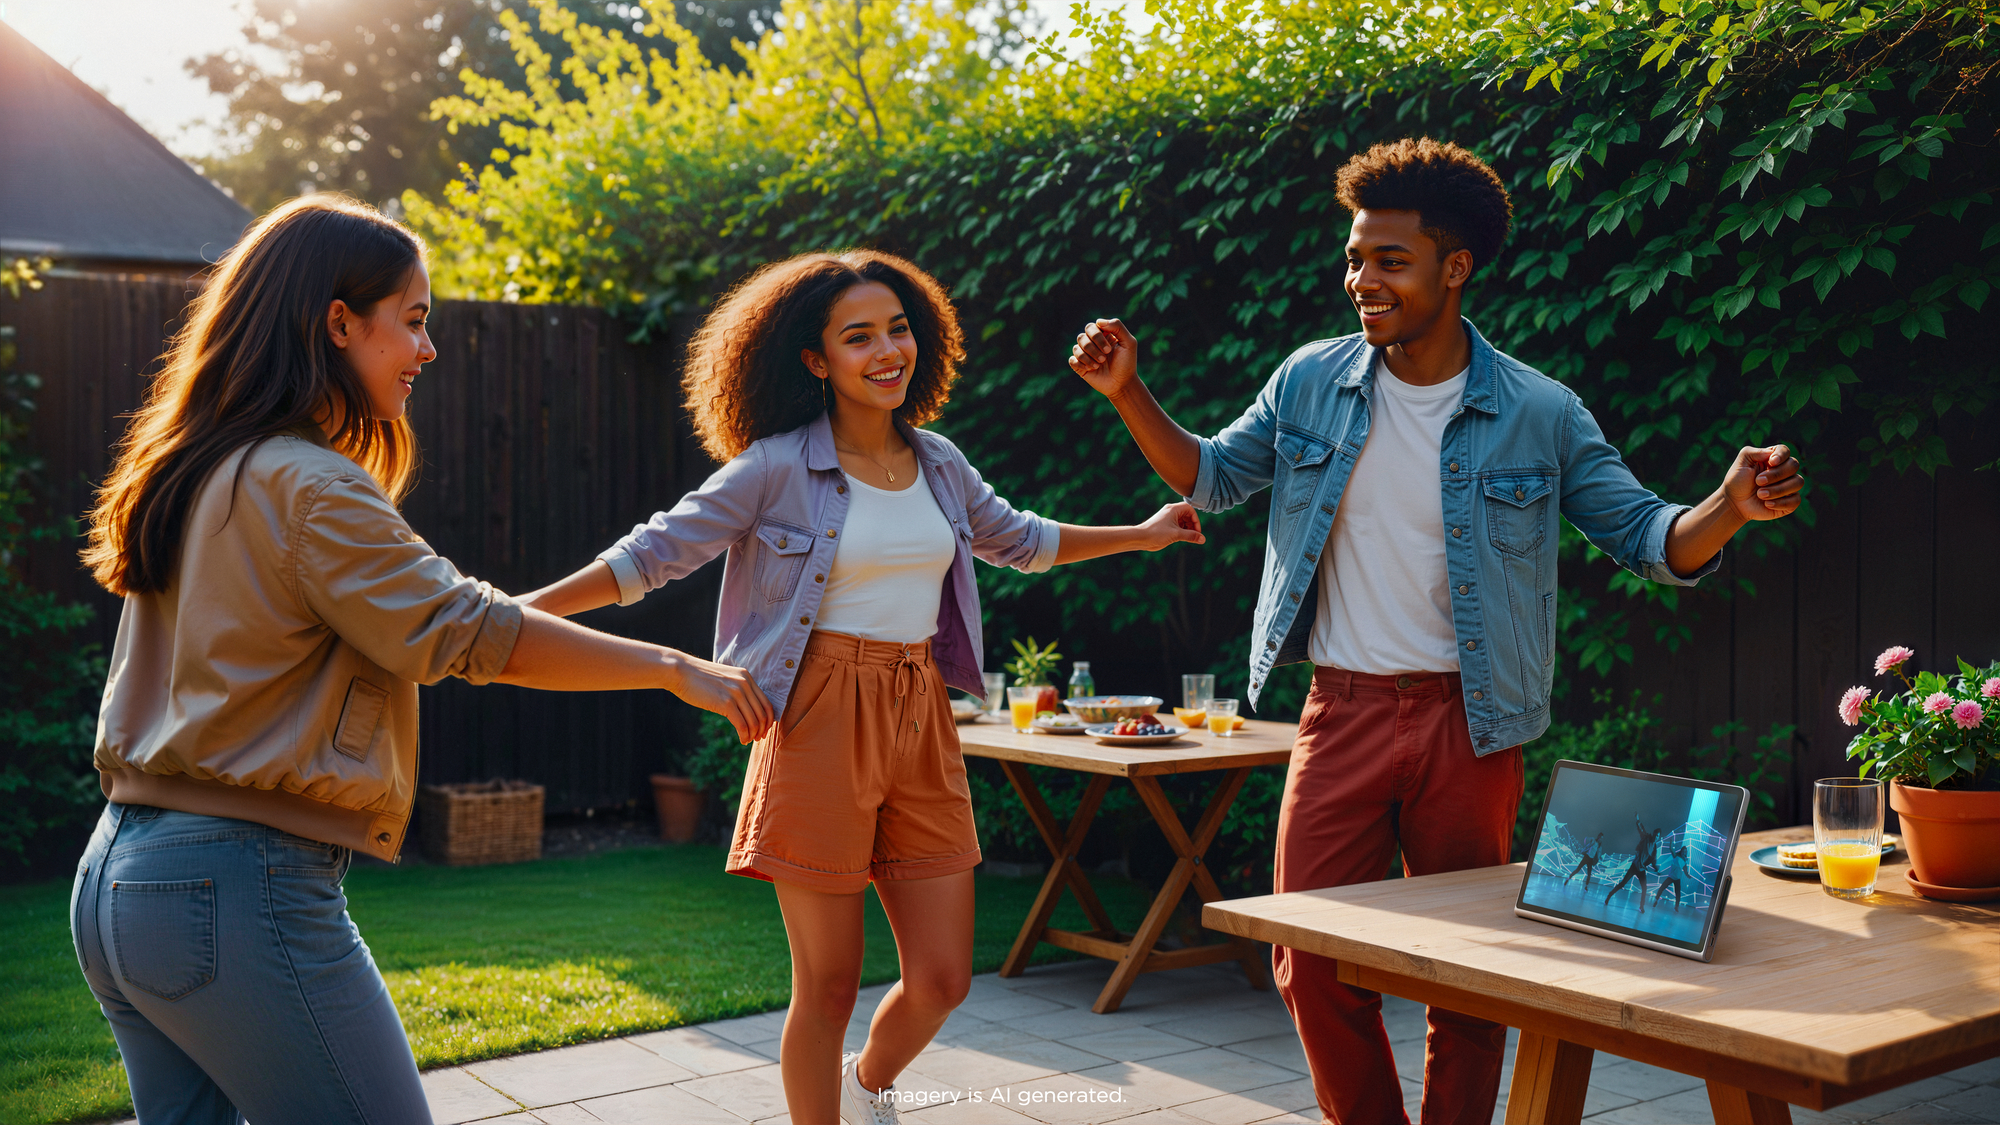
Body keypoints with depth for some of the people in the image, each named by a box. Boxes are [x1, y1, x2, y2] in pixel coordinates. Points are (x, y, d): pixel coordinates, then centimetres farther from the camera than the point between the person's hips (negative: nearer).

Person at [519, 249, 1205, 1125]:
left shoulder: (938, 463, 10)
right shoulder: (778, 467, -6)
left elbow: (1018, 540, 27)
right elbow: (655, 553, -5)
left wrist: (1142, 535, 32)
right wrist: (519, 610, -11)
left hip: (921, 725, 5)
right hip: (822, 723, -5)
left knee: (942, 979, 6)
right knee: (828, 985, 1)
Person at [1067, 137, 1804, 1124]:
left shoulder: (1539, 414, -5)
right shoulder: (1311, 382, 2)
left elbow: (1648, 537, -1)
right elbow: (1212, 478, 13)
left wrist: (1730, 507, -22)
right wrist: (1129, 394, 0)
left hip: (1468, 725, -1)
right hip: (1341, 711, 2)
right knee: (1311, 962, 3)